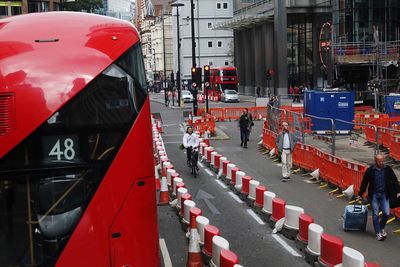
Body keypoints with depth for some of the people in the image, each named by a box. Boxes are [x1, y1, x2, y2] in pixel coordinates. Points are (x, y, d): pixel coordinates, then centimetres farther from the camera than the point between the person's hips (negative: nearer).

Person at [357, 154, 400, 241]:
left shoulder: (387, 169, -2)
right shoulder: (370, 170, -7)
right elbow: (364, 182, 1)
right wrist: (360, 194, 5)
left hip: (384, 195, 2)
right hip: (374, 195, -2)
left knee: (386, 213, -3)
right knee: (375, 214, -3)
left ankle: (381, 228, 23)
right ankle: (378, 233, 7)